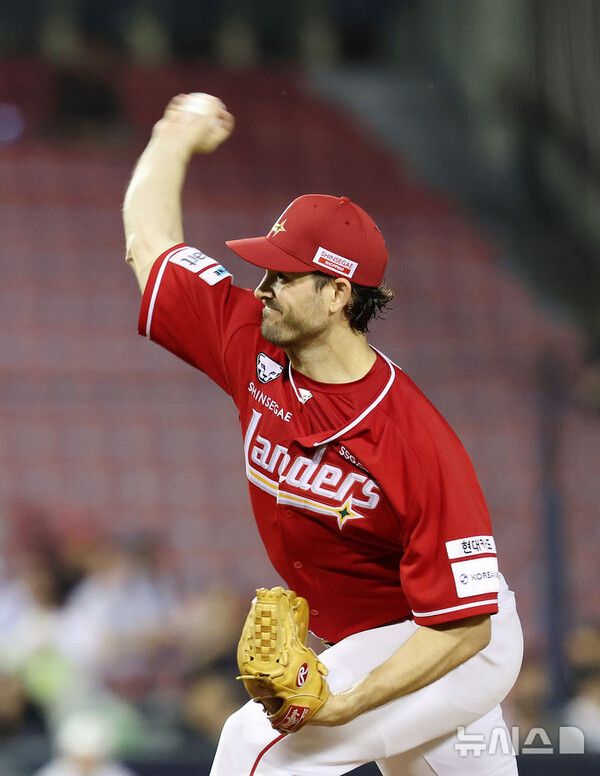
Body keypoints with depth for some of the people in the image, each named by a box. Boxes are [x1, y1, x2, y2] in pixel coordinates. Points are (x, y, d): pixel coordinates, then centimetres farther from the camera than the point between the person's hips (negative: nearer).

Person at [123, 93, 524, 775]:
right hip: (360, 643, 8)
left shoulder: (417, 444, -31)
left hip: (458, 649, -8)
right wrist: (178, 134, 15)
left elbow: (464, 625, -30)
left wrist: (343, 706, -38)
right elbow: (149, 243, 3)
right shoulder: (256, 354, -11)